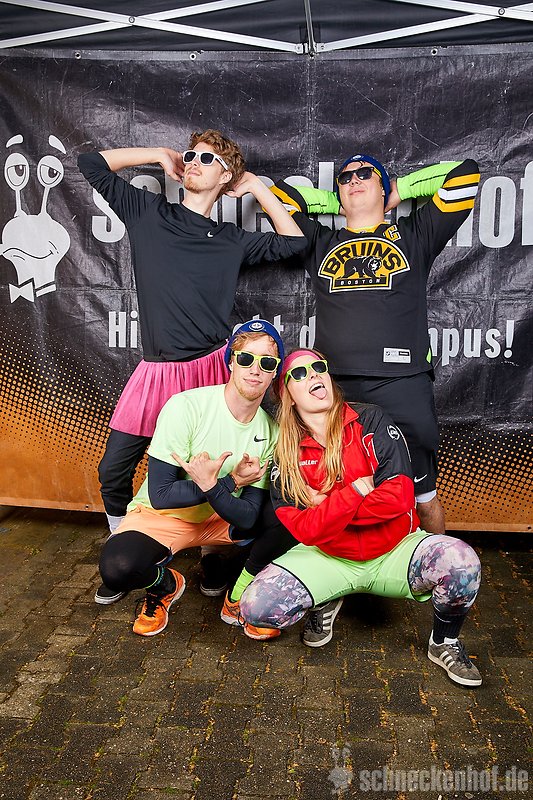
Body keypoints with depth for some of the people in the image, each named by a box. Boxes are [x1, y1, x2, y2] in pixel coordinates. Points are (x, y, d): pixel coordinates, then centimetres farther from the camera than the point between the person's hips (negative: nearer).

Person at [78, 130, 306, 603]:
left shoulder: (231, 240, 10)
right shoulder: (146, 212, 10)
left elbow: (294, 241, 10)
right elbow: (91, 163, 12)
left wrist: (257, 186, 11)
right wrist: (161, 154, 12)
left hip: (212, 367, 0)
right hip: (157, 370, 1)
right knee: (114, 471, 4)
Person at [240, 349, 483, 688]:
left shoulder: (370, 420, -8)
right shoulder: (286, 454, -5)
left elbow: (398, 496, -18)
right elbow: (304, 530, -14)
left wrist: (326, 506, -14)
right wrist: (356, 491, -22)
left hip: (395, 550, -1)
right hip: (328, 559, 1)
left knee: (461, 561, -31)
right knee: (255, 606, -21)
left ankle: (445, 642, 1)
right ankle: (325, 602, 12)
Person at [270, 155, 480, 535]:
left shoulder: (413, 235, 15)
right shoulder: (321, 244, 21)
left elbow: (465, 173, 14)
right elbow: (279, 193, 26)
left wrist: (399, 191, 22)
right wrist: (337, 203, 27)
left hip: (402, 383, -2)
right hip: (333, 386, 2)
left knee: (422, 496, 6)